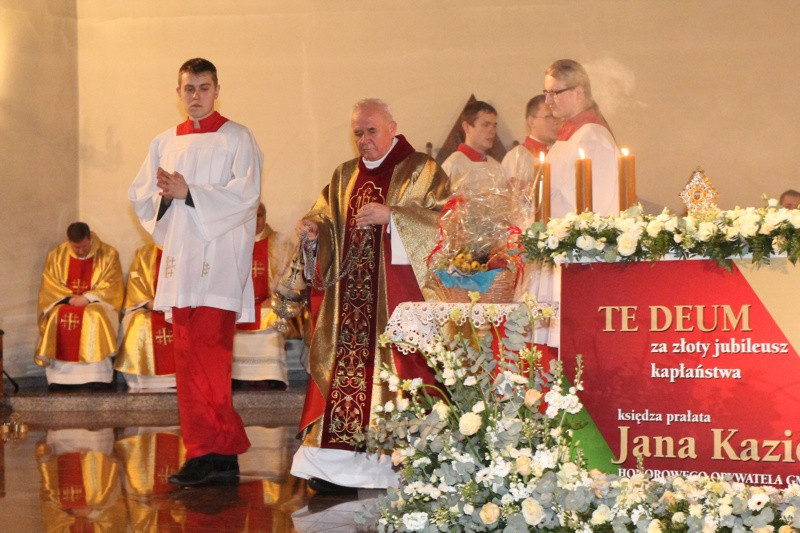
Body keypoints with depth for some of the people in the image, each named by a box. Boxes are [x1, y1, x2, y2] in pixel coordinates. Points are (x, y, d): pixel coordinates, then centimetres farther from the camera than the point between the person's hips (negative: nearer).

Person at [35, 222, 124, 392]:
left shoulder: (108, 255, 1)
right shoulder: (56, 256, 7)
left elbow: (111, 287, -5)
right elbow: (49, 287, 2)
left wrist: (87, 298, -18)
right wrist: (69, 298, -14)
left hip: (96, 304, -2)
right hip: (64, 303, 2)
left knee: (94, 316, -36)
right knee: (56, 318, -31)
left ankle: (97, 377, -39)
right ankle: (60, 378, -34)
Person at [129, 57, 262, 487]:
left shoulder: (237, 139, 2)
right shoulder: (164, 143, 18)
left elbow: (245, 195, -10)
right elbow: (139, 195, 14)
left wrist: (188, 192, -15)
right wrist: (165, 196, -7)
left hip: (219, 260, -6)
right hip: (180, 260, 6)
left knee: (207, 353, -13)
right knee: (187, 358, 3)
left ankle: (214, 453, -10)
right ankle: (218, 455, 8)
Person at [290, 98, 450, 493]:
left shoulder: (421, 171, 3)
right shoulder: (345, 176, 20)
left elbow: (442, 220, -10)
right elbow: (327, 221, 19)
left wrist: (390, 216, -19)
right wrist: (312, 229, -4)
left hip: (397, 295, -5)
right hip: (350, 294, 5)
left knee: (393, 366, -9)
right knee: (345, 365, -1)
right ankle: (339, 464, 1)